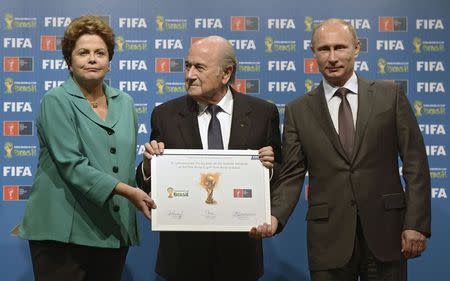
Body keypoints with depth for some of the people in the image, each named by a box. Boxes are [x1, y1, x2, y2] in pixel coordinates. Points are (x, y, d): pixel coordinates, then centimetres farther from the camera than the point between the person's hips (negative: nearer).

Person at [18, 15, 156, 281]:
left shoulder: (125, 103, 13)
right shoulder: (56, 101, -4)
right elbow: (71, 165, -15)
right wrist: (127, 191, -21)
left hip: (114, 231, 5)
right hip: (64, 232, -5)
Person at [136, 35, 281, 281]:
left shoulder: (262, 113, -2)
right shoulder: (166, 115, -1)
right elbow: (147, 185, 2)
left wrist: (269, 167, -17)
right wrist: (149, 164, -17)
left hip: (238, 248, 0)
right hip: (183, 247, 0)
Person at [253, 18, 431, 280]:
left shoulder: (390, 95, 3)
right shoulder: (298, 110, 5)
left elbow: (415, 162, 1)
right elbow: (292, 176, 2)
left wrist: (417, 224, -6)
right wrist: (275, 217, -16)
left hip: (385, 230, 0)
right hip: (329, 236, 0)